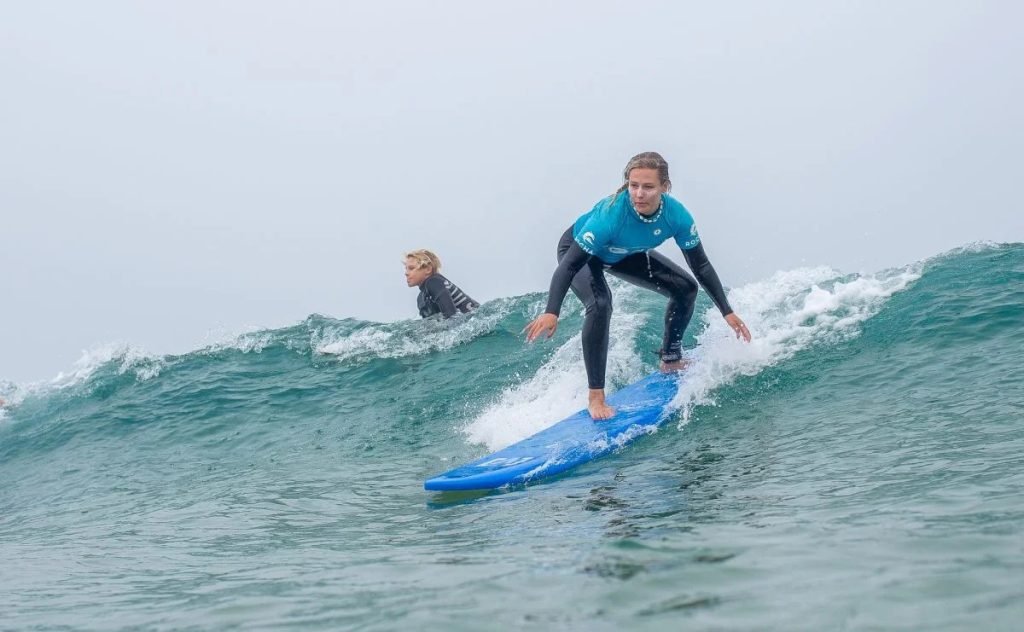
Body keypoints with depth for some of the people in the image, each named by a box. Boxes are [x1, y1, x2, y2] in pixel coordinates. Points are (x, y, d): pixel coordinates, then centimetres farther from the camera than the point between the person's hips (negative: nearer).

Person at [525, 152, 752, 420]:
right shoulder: (611, 214, -43)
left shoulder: (676, 215, -29)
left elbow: (701, 266, -14)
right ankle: (596, 397, -21)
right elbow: (569, 265, -41)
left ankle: (670, 360, 21)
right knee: (600, 304, -32)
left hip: (624, 254, 6)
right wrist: (551, 312, -54)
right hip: (577, 249, -5)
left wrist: (727, 312, -13)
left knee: (686, 287, -1)